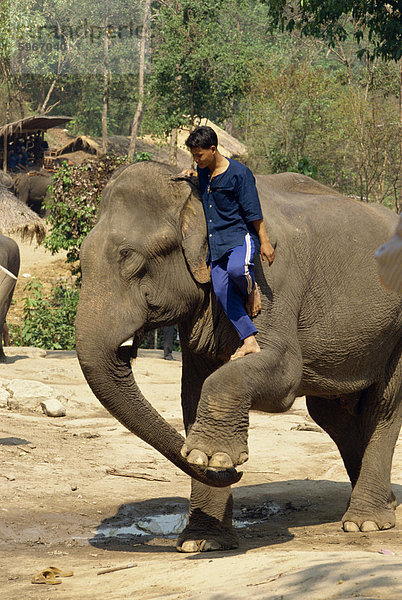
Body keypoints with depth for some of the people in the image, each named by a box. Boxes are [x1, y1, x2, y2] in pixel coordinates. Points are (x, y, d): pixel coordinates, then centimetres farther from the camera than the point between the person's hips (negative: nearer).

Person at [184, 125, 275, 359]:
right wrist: (193, 174, 16)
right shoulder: (203, 172, 10)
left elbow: (254, 211, -10)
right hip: (217, 243, 7)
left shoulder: (239, 173, -11)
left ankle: (252, 289, -2)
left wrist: (265, 242, -11)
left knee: (236, 268, -37)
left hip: (241, 236, -7)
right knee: (223, 292, -9)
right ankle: (250, 342, -9)